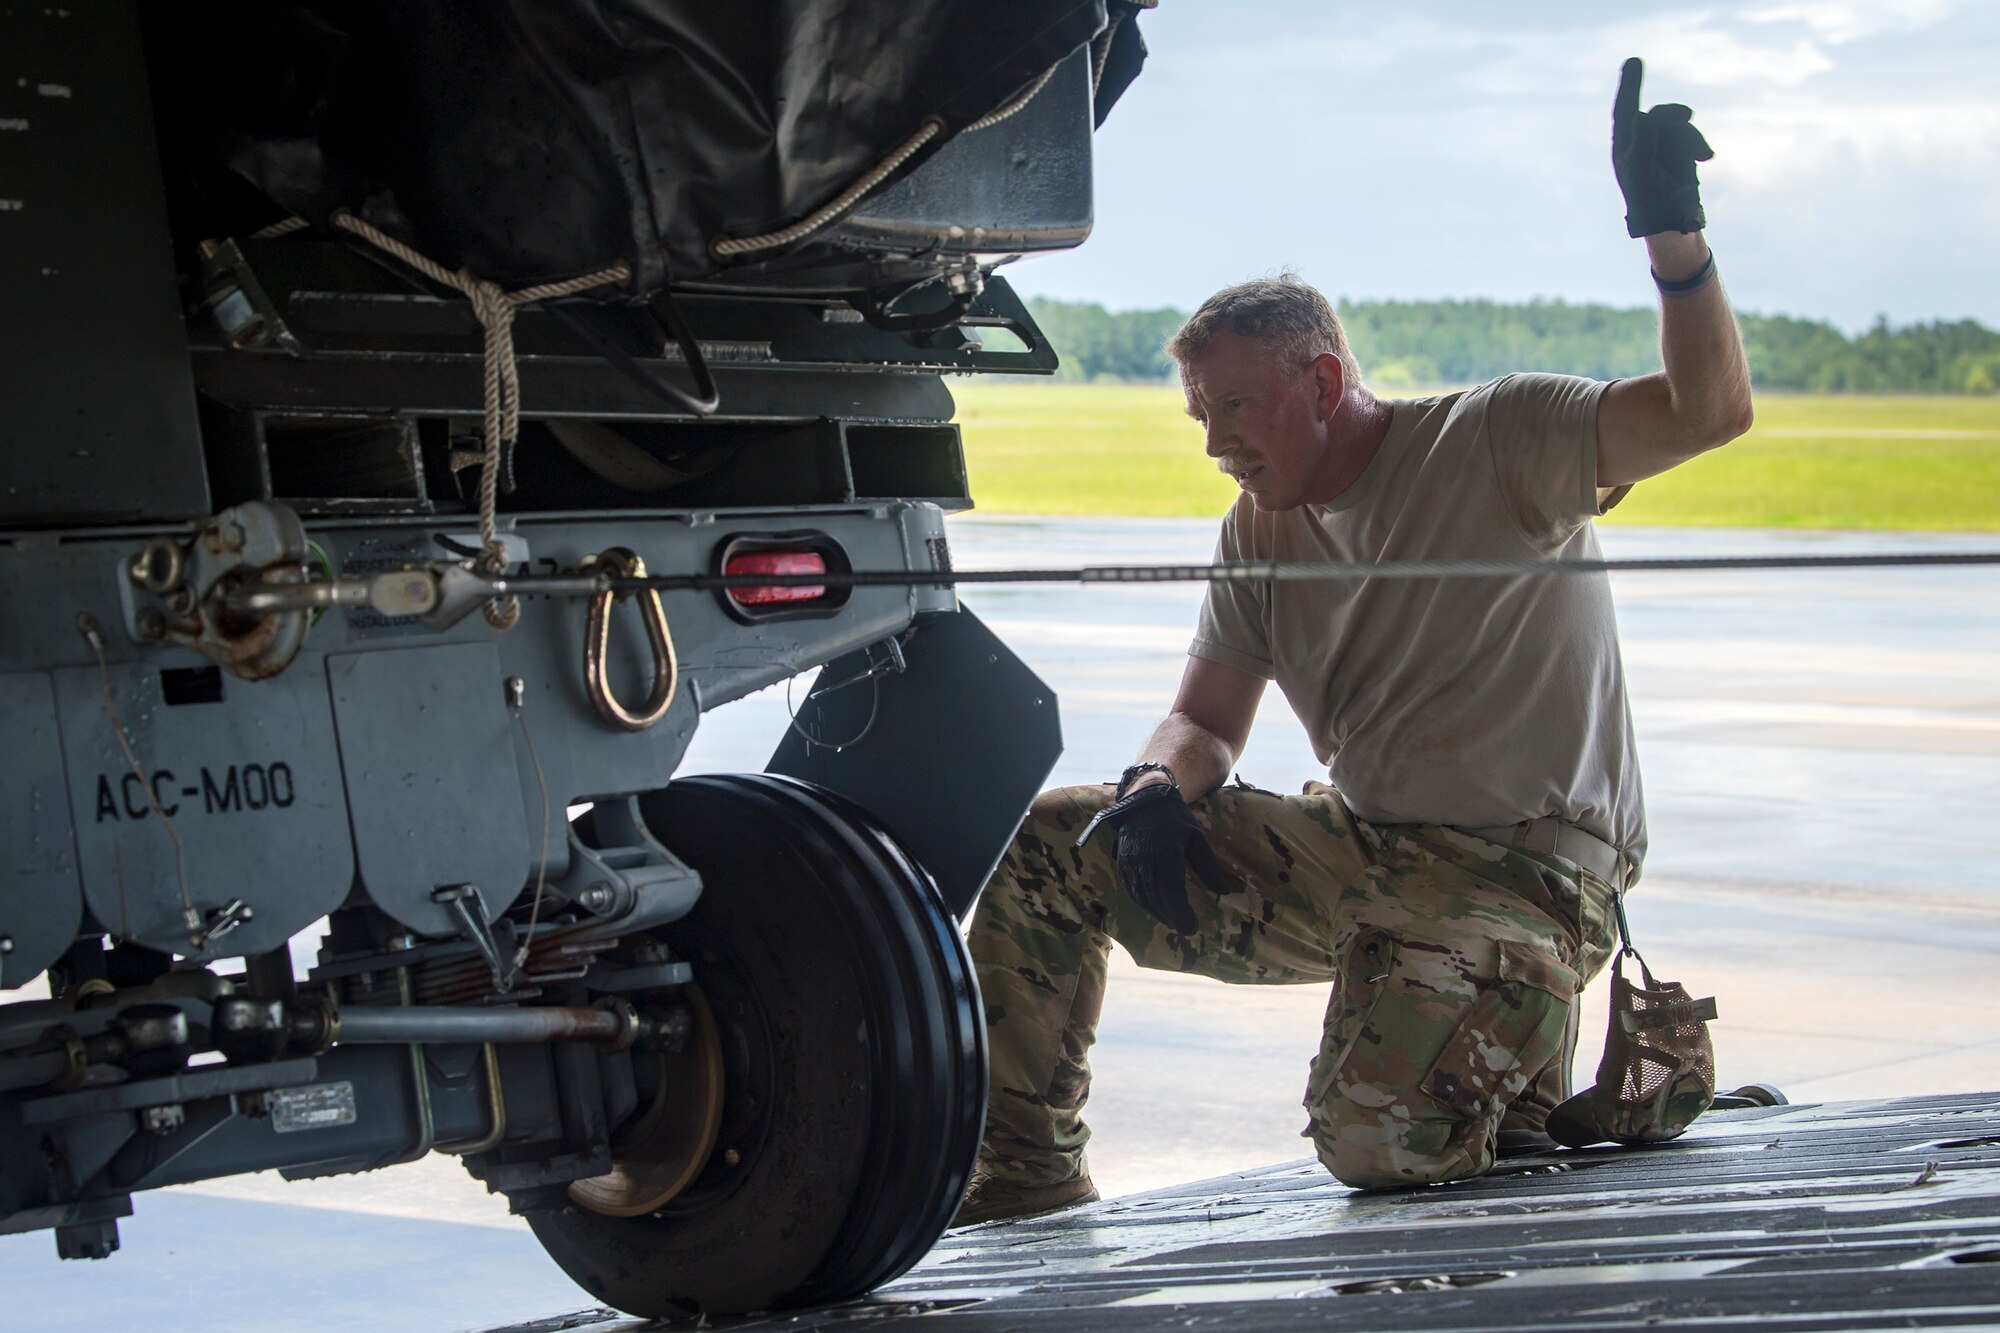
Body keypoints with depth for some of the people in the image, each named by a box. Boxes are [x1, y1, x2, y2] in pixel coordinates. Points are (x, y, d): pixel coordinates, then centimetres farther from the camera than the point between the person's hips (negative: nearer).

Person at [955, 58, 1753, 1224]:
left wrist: (1673, 237, -36)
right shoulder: (1261, 532, 10)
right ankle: (1025, 1181, 6)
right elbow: (1207, 722, 16)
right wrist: (1161, 790, -9)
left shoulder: (1496, 440, -9)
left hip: (1523, 876, -7)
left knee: (1375, 1138, -29)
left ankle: (1522, 1049, 5)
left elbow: (1708, 414, -20)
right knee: (1047, 847, -4)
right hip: (1353, 855, 7)